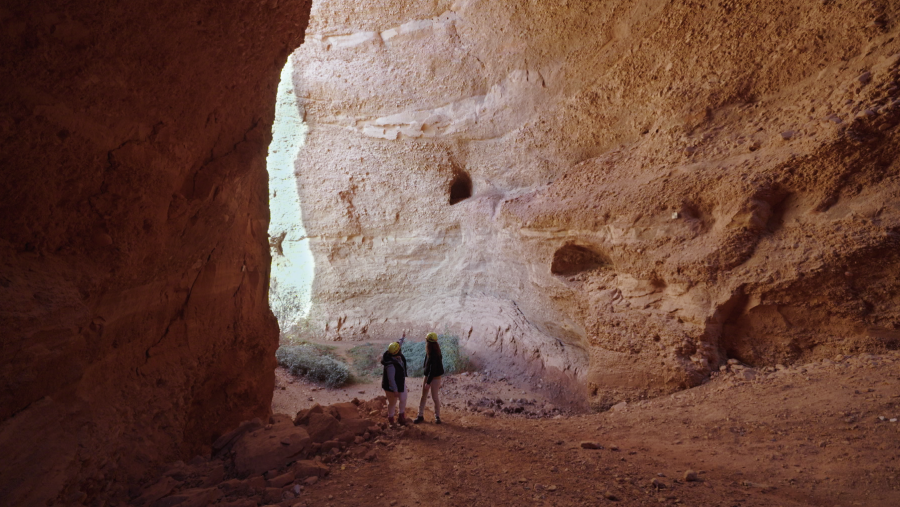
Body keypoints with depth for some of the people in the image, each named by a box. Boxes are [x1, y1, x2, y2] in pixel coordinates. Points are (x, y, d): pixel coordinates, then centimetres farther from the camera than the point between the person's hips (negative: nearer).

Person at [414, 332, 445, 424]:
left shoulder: (434, 354, -26)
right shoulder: (429, 352, 0)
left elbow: (433, 369, -26)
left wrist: (428, 382, -24)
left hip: (435, 377, -8)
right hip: (427, 375, 8)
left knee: (435, 397, 2)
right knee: (423, 396, 11)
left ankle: (437, 416, 19)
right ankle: (420, 415, 20)